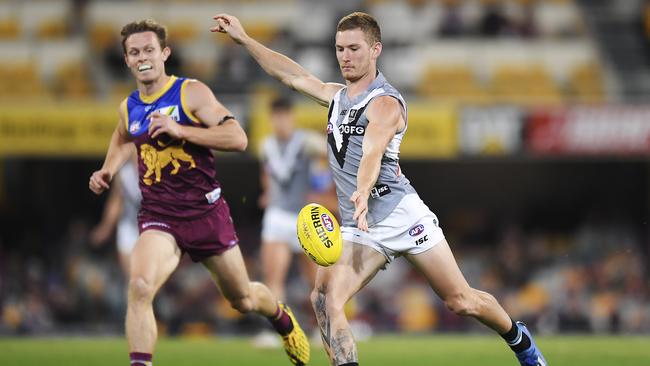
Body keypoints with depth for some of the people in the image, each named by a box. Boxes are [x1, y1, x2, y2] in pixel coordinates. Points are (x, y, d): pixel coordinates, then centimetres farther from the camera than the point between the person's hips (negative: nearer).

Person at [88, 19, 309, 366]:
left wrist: (179, 130, -25)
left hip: (206, 211, -2)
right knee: (139, 286, -29)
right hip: (158, 216, 2)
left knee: (243, 299, 16)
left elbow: (238, 138, -19)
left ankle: (282, 318, 50)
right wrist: (107, 172, 15)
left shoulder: (191, 93, -8)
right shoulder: (129, 107, 7)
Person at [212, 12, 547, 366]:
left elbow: (372, 154, -28)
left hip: (401, 215, -7)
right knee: (324, 298, -20)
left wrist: (363, 193, -47)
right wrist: (243, 38, 24)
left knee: (461, 302, 0)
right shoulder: (337, 95, 15)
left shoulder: (385, 103, -10)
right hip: (357, 229, 7)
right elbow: (292, 75, 27)